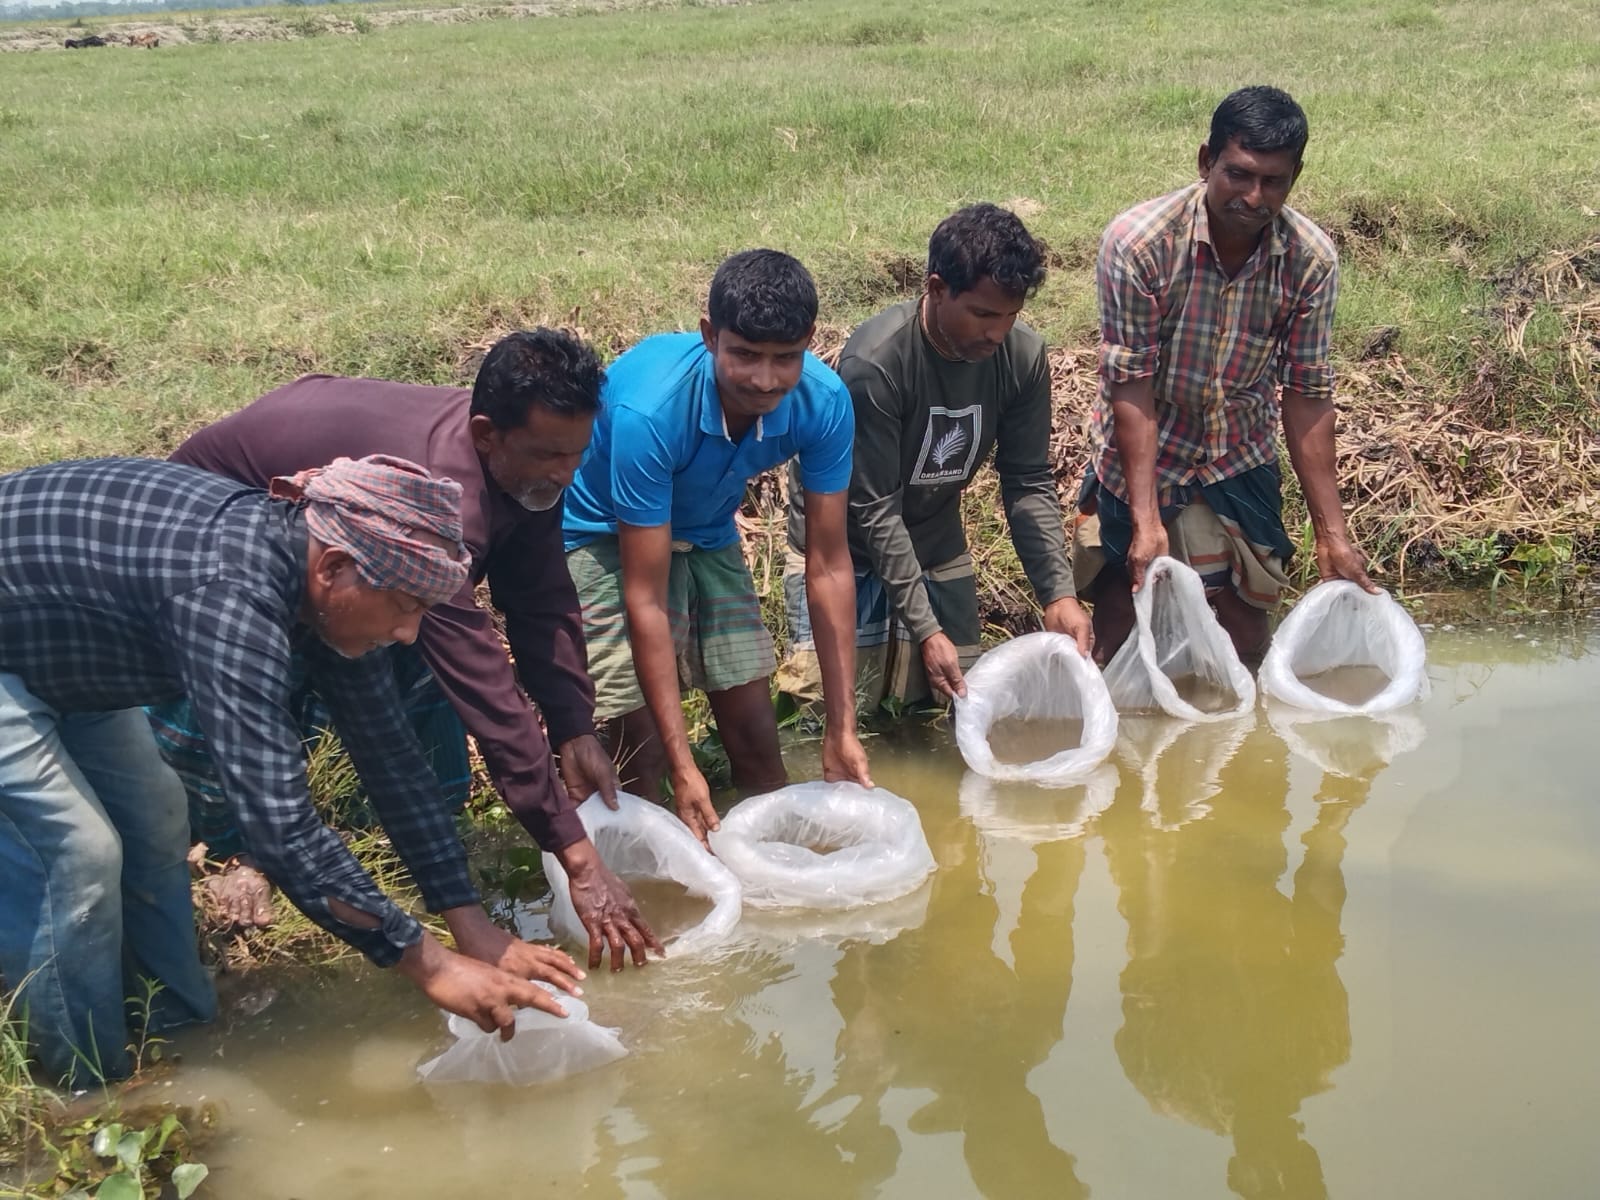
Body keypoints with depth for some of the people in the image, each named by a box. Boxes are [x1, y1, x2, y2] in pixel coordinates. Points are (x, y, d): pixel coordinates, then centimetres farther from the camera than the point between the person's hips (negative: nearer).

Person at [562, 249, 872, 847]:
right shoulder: (649, 409, -38)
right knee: (643, 747, -10)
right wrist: (682, 767, -33)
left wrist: (842, 728, -18)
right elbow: (645, 599, -33)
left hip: (706, 534, 4)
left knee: (756, 735, 3)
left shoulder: (823, 401, -25)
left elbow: (828, 566, -16)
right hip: (607, 538, -4)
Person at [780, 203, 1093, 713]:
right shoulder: (875, 362, -31)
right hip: (844, 550, -5)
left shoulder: (1023, 355, -16)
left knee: (962, 699, 4)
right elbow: (875, 510, -26)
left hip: (936, 547, 5)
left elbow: (1029, 484, -8)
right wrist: (925, 630, -27)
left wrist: (1058, 593, -20)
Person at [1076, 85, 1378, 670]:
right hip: (1138, 460, -2)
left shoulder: (1312, 259, -16)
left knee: (1245, 632, 6)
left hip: (1241, 465, 2)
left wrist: (1332, 531, -11)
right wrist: (1145, 521, -26)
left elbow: (1307, 395, -10)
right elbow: (1131, 385, -22)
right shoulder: (1138, 242, -25)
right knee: (1122, 625, 5)